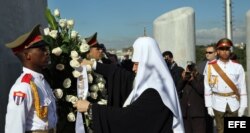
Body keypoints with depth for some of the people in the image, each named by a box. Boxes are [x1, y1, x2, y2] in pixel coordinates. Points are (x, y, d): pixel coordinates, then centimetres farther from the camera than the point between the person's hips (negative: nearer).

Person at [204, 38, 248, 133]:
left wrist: (242, 106, -2)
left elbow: (242, 88, 1)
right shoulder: (210, 67, -3)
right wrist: (209, 106, -4)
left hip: (233, 104, 1)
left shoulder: (238, 67, 0)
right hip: (218, 104, -1)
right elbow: (207, 88, -2)